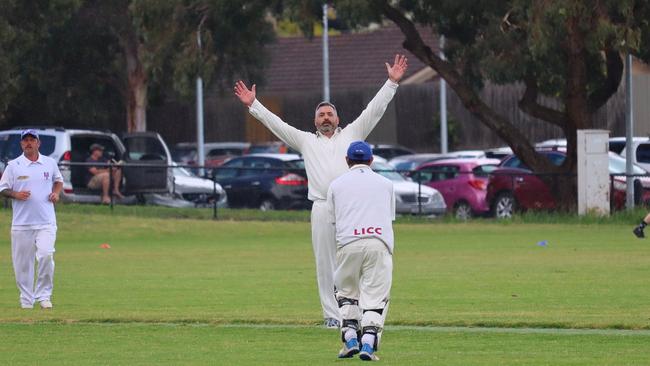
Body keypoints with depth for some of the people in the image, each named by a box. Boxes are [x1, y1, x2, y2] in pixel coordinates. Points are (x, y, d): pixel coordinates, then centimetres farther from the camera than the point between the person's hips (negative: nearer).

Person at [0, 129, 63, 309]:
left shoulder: (50, 163, 8)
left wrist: (56, 192, 5)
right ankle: (26, 299, 13)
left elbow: (58, 180, 25)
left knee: (46, 255, -17)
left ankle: (44, 295, -5)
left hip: (46, 222, 0)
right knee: (23, 262, 1)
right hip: (22, 224, 0)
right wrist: (16, 194, -15)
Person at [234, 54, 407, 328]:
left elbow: (374, 110, 14)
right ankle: (332, 314, 3)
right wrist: (253, 105, 10)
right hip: (322, 209, 1)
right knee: (326, 264, -1)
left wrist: (392, 82, 7)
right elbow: (277, 125, 16)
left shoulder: (351, 134, 18)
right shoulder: (306, 141, 19)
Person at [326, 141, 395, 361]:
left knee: (347, 292, 16)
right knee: (375, 295, 0)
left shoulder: (337, 184, 17)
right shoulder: (386, 184, 20)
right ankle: (368, 343, -16)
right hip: (380, 242, 0)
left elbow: (333, 219, 17)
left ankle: (350, 339, 2)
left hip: (348, 243, 0)